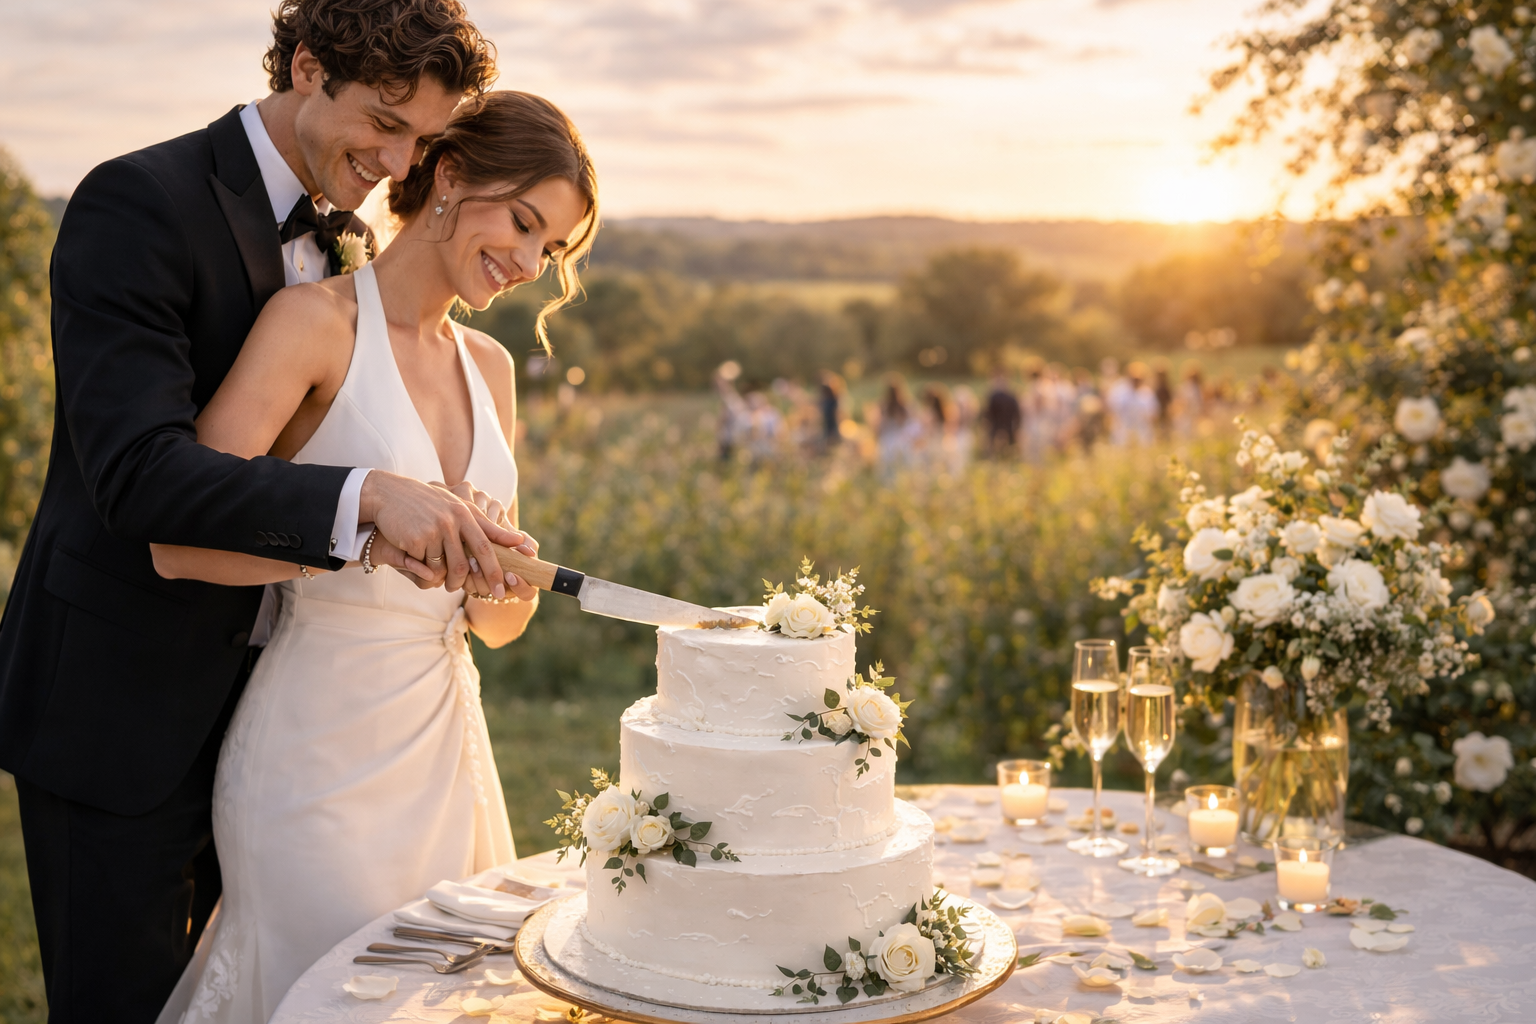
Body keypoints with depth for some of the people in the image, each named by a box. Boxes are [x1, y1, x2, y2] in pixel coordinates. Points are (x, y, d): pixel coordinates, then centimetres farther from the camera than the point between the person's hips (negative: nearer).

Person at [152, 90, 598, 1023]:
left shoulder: (489, 364, 11)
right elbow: (178, 541, -19)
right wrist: (372, 526, -27)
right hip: (321, 756, -6)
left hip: (446, 744, 7)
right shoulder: (316, 323, -8)